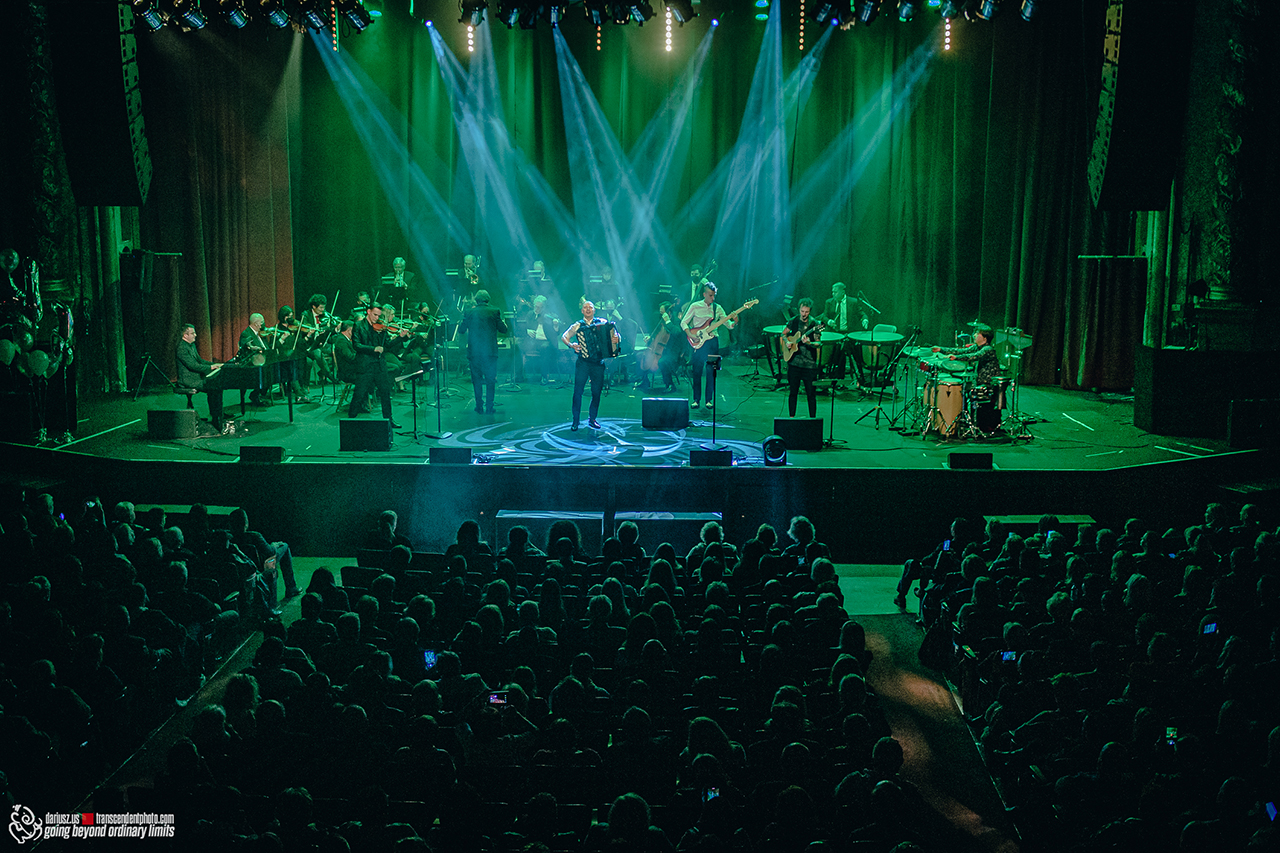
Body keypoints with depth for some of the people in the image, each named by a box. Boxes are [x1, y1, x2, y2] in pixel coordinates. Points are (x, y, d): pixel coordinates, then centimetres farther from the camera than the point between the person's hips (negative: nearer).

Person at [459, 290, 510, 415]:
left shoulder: (470, 313, 0)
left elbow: (461, 329, 7)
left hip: (474, 351, 1)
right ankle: (489, 407, 5)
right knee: (490, 380, 7)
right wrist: (509, 331, 21)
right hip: (490, 351, -1)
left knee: (476, 380, 9)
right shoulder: (494, 311, -3)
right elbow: (502, 329, 0)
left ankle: (479, 407, 8)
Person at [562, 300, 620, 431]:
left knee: (597, 392, 5)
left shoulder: (602, 323, 7)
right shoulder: (578, 326, 5)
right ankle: (576, 421, 4)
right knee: (578, 391, -5)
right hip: (583, 362, -1)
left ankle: (592, 419, 20)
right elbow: (564, 337, 6)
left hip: (598, 362, 1)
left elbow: (614, 333, 13)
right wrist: (571, 345, -13)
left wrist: (616, 339, -10)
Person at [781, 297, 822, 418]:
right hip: (793, 362, 2)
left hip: (809, 364, -2)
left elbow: (819, 343, -8)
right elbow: (784, 334, 18)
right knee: (793, 391, 8)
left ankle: (812, 418, 9)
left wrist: (809, 343, -27)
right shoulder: (793, 321, 4)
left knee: (811, 394, 0)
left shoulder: (814, 324, -5)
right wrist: (787, 342, -2)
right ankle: (792, 417, 18)